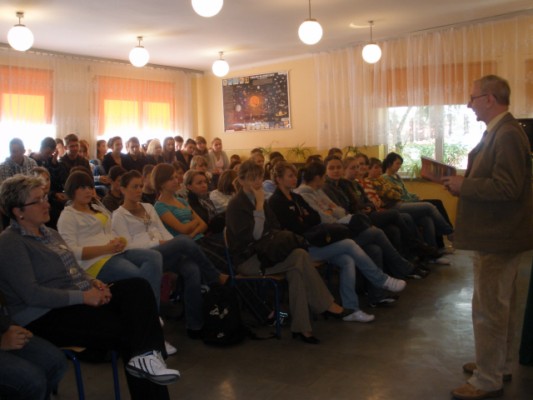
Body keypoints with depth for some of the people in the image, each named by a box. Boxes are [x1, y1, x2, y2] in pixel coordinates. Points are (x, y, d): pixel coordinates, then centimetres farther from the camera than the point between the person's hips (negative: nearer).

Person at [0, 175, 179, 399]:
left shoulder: (49, 233, 18)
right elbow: (32, 294, -19)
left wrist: (92, 282, 0)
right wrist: (83, 296, -20)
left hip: (78, 300, 8)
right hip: (45, 318, -8)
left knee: (138, 288, -17)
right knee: (124, 328, -20)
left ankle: (146, 356, -28)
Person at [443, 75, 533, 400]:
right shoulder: (501, 132, 11)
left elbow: (507, 188, -27)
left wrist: (464, 185, -17)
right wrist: (466, 184, 3)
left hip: (497, 238, -11)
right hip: (499, 233, 11)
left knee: (488, 309, -1)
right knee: (502, 305, 20)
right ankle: (501, 365, 35)